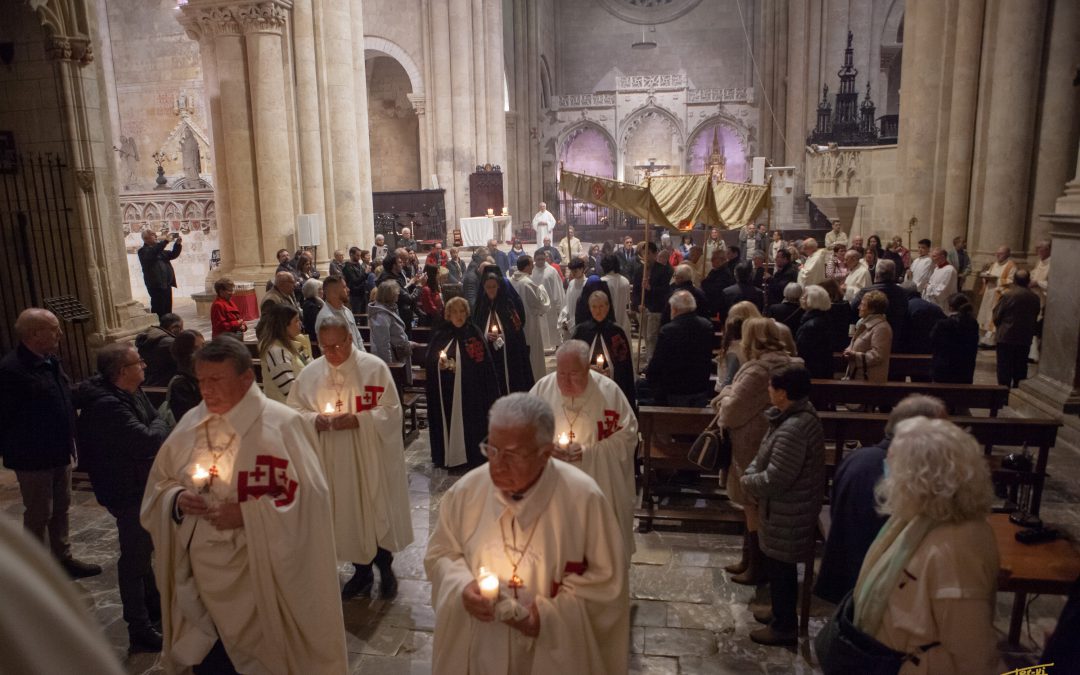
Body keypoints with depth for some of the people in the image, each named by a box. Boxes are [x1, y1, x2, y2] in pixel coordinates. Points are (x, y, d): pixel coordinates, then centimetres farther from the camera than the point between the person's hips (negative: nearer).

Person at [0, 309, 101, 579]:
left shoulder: (50, 360, 6)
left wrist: (69, 440, 12)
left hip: (59, 451, 8)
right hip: (33, 457, -8)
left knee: (60, 508, 18)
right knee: (38, 514, 6)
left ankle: (63, 558, 33)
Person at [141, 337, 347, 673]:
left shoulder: (282, 424, -15)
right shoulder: (190, 424, 3)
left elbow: (308, 498, -16)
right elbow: (159, 485, 13)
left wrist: (247, 514, -23)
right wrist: (177, 499, -9)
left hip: (261, 576, -5)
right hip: (201, 574, 5)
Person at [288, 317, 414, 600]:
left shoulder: (374, 367, -9)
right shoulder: (309, 373, 1)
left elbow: (391, 410, -8)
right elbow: (294, 411, 5)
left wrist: (358, 420, -21)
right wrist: (314, 419, -15)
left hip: (371, 459, -2)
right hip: (333, 461, 3)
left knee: (377, 509, 9)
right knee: (348, 514, 13)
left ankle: (385, 567, 32)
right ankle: (362, 570, 33)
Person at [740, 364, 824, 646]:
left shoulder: (793, 430, -32)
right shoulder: (802, 414, 1)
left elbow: (775, 480, -29)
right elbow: (766, 457, 10)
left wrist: (748, 483, -12)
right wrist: (751, 473, -4)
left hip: (787, 515, -10)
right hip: (788, 509, 10)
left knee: (780, 569, 9)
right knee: (778, 566, 25)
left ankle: (784, 627, 26)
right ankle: (782, 613, 43)